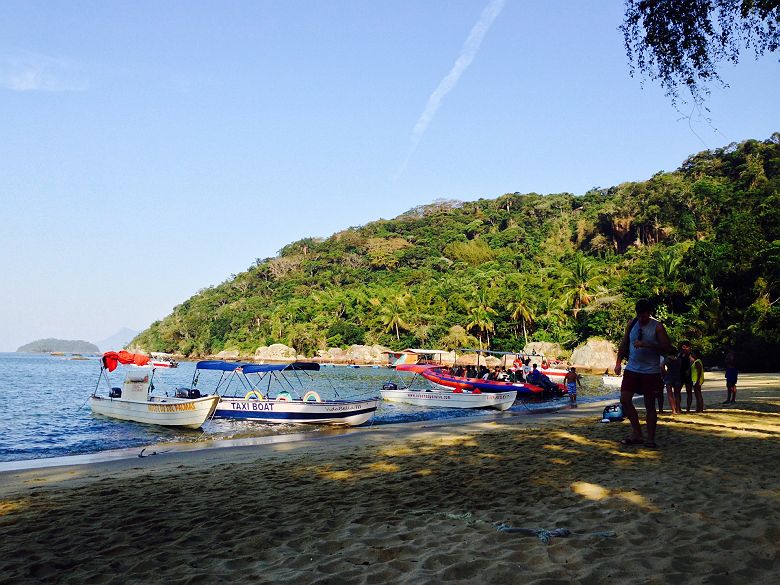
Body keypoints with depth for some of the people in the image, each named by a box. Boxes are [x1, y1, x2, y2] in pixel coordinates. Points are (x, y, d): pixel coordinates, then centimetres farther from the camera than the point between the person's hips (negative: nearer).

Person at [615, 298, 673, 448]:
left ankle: (650, 438, 12)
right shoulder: (631, 324, 7)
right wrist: (618, 362, 7)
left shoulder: (657, 327, -7)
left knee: (650, 405, 2)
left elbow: (667, 347, -13)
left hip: (651, 371, -4)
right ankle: (637, 433, 11)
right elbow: (624, 344, 14)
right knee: (625, 400, -2)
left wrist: (646, 345, -22)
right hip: (632, 369, 4)